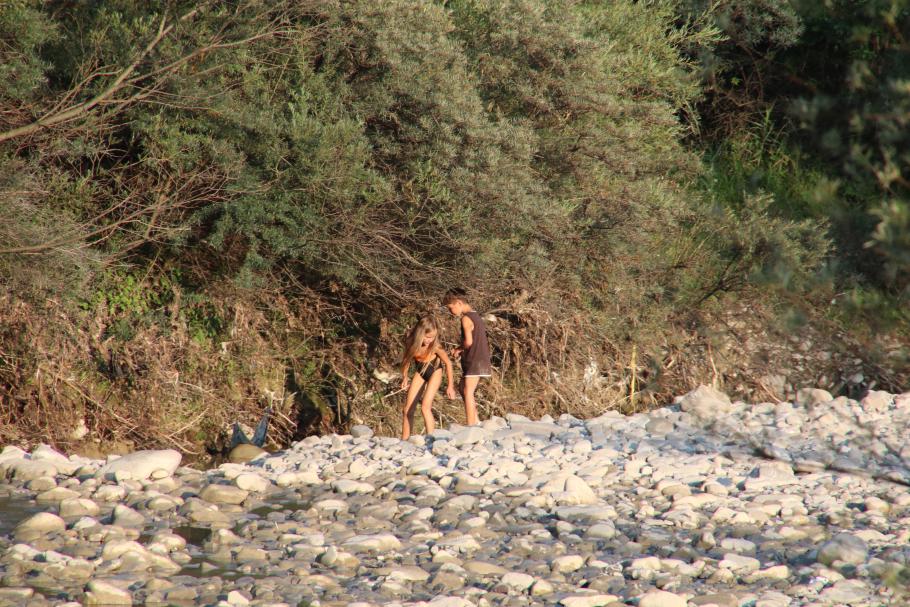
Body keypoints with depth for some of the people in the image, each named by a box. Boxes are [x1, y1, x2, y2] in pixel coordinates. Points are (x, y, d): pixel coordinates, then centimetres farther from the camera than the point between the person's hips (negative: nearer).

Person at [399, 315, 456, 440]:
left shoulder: (435, 347, -31)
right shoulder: (411, 343, -23)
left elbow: (448, 363, -16)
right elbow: (406, 359, -3)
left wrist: (450, 386, -12)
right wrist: (405, 378, 6)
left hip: (434, 371, -4)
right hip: (420, 372, 4)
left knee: (425, 407, -21)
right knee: (408, 410, 5)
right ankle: (404, 441, 15)